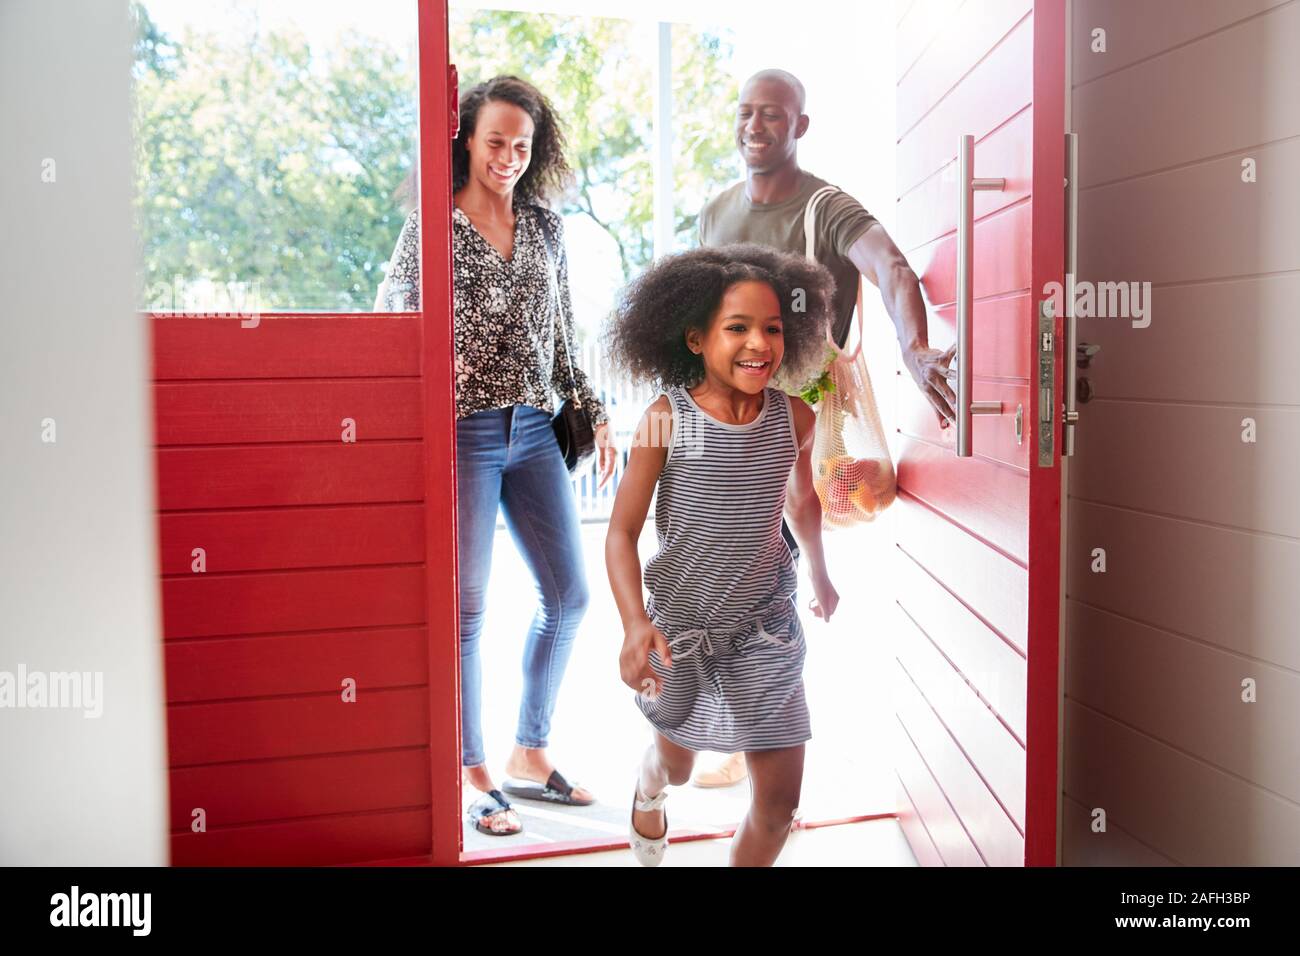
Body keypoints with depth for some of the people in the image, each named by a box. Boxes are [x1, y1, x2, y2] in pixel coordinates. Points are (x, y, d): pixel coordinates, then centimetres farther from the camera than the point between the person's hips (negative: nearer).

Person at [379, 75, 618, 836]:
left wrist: (596, 415, 12)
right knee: (466, 607, 1)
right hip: (464, 434, -5)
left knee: (569, 594, 8)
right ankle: (475, 775, 15)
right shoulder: (430, 229, -2)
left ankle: (529, 756, 24)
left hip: (534, 432, 6)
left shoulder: (546, 228, 10)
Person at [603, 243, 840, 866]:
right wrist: (635, 625, -30)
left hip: (766, 628, 2)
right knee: (676, 763, 25)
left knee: (780, 800, 2)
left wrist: (819, 574, 26)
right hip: (679, 625, -1)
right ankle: (649, 791, 62)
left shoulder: (794, 418, -9)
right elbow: (622, 532, -16)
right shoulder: (666, 418, -18)